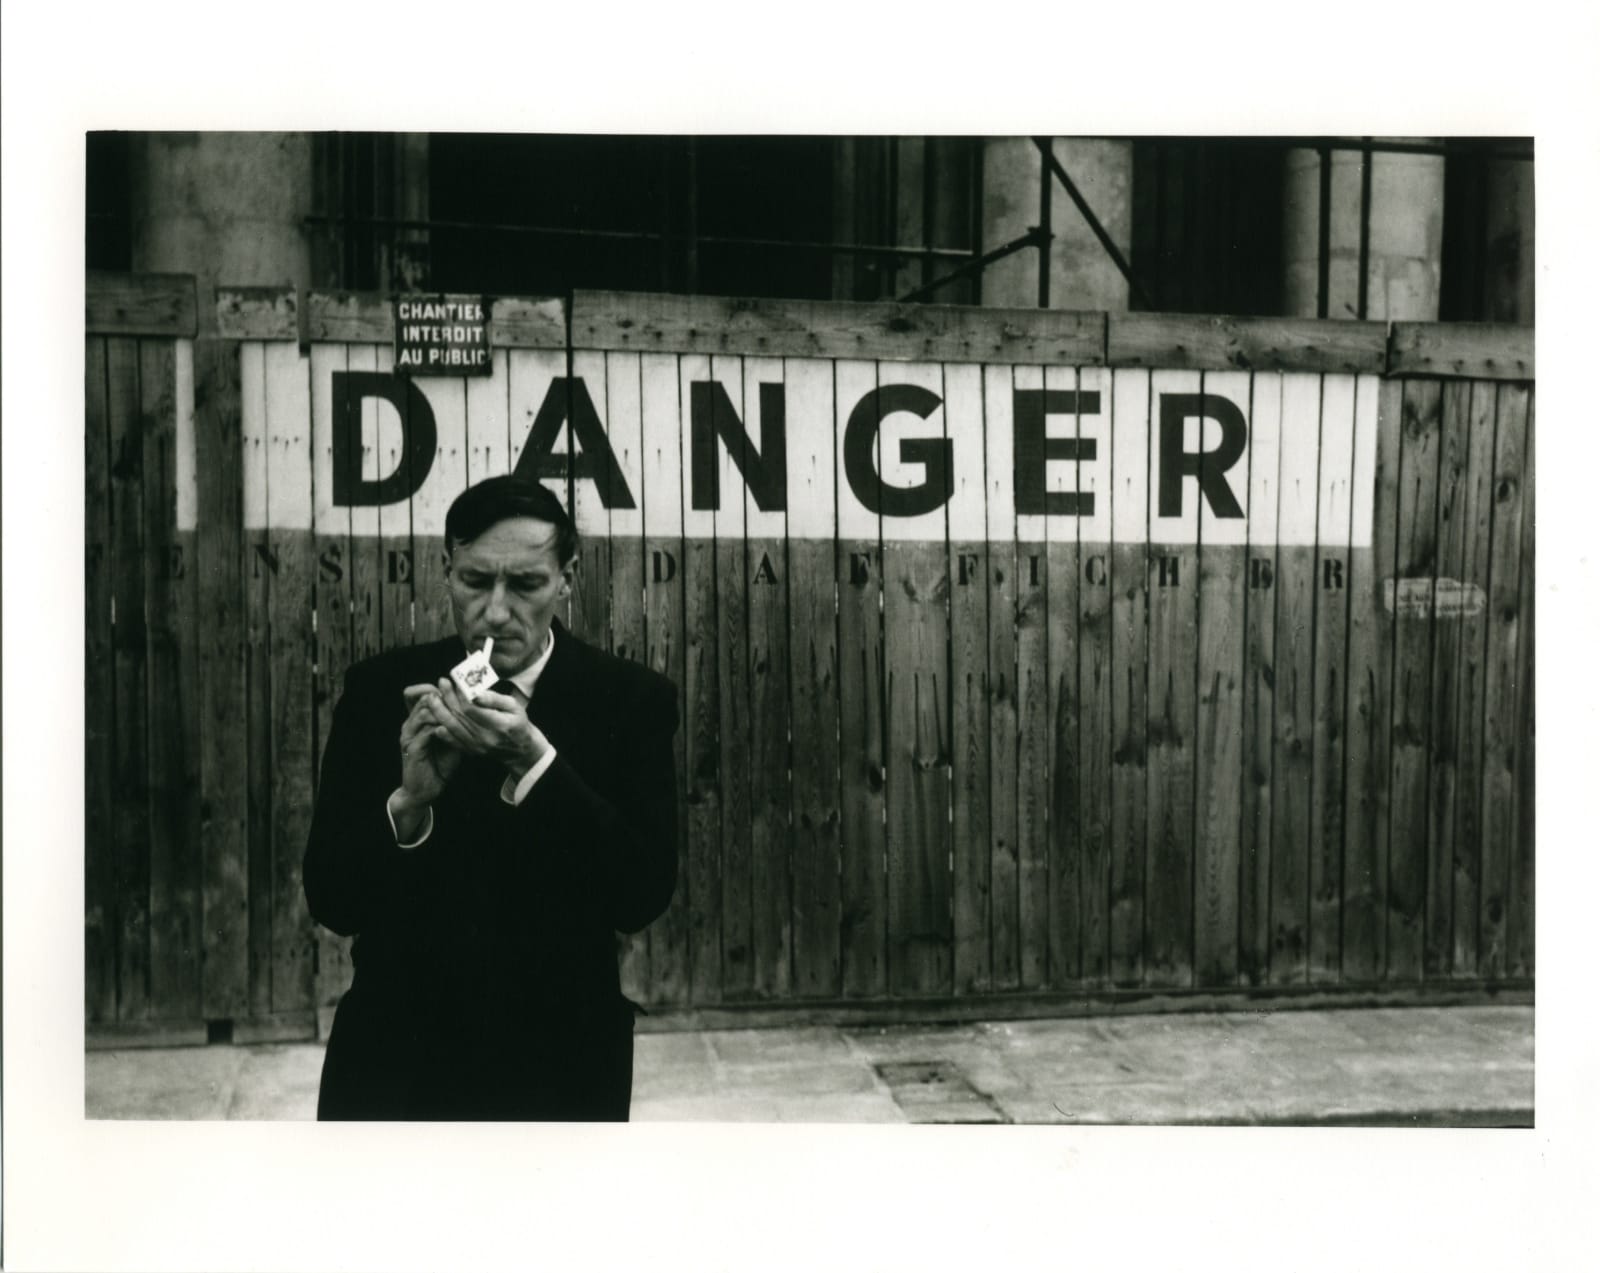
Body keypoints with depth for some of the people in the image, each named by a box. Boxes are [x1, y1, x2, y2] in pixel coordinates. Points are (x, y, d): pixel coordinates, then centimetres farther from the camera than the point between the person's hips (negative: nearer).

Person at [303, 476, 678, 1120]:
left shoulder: (631, 699, -10)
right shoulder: (380, 690, -6)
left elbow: (644, 895, -17)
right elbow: (329, 900, -7)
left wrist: (534, 762, -28)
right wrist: (409, 800, -25)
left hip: (560, 1066, 0)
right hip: (394, 1059, 1)